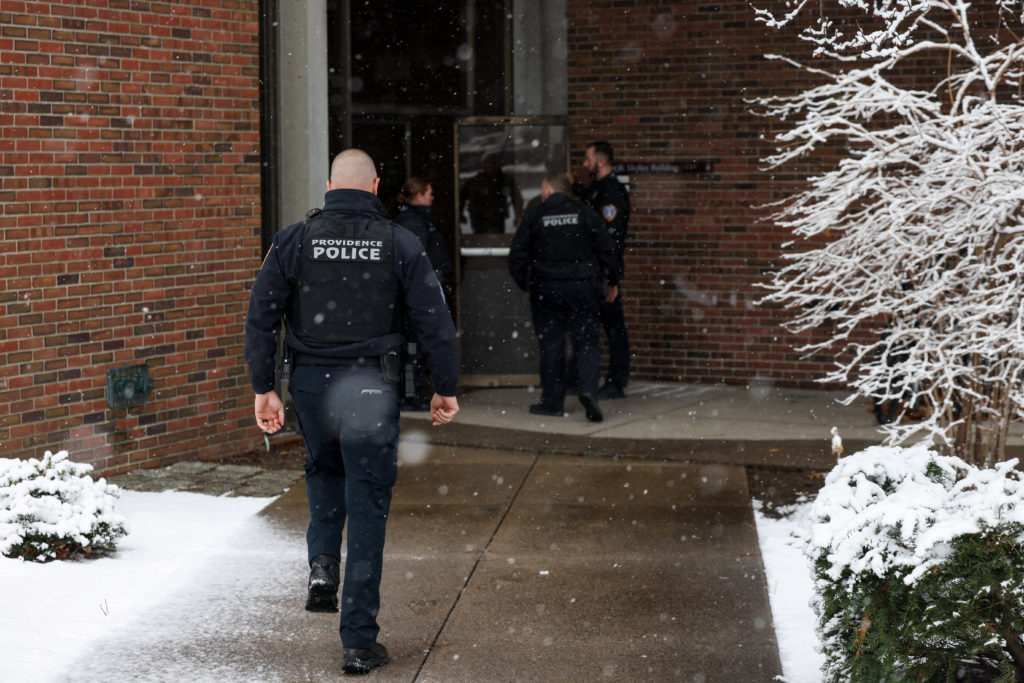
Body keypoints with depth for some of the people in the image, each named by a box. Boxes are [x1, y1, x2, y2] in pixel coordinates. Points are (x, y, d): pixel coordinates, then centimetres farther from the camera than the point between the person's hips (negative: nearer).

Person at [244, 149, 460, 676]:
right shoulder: (400, 244, -2)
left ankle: (323, 564, 10)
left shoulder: (294, 240, 0)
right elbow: (434, 322, -2)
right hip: (371, 387, -2)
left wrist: (263, 388, 3)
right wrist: (446, 389, 8)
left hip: (310, 382, 2)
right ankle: (359, 642, 3)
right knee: (368, 505, 3)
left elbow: (261, 317, -3)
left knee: (325, 470, 31)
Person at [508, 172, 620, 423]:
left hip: (546, 289, 0)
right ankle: (588, 390, -18)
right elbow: (607, 249, 0)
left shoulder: (534, 218, -2)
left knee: (551, 346, 7)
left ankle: (552, 401, 12)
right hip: (581, 287, 0)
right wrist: (613, 282, 12)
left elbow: (516, 257, -2)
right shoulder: (585, 214, 1)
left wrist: (525, 285, 11)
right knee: (586, 341, 4)